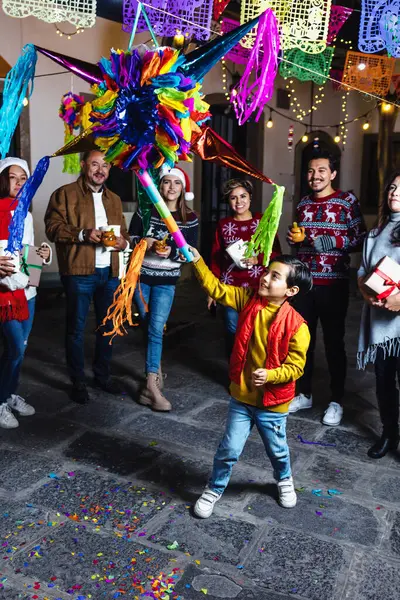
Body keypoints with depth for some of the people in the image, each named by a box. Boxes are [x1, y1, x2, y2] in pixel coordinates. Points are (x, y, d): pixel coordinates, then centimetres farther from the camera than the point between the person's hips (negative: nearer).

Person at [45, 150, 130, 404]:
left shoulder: (114, 199, 17)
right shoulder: (65, 194, -1)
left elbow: (123, 231, 22)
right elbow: (53, 227, -9)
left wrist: (124, 241, -1)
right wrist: (83, 234, -22)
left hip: (110, 272, 6)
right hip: (79, 272, -5)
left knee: (108, 326, 14)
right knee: (76, 328, 3)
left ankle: (103, 374, 30)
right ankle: (78, 381, 17)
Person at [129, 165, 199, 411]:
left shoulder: (190, 219, -2)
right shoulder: (145, 210, 0)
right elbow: (131, 238, 4)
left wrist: (172, 252, -21)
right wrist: (144, 243, -17)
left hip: (166, 281, -2)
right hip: (141, 276, 2)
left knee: (156, 328, -10)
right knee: (149, 327, 9)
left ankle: (151, 385, -7)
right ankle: (156, 370, 27)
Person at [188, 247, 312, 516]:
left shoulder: (297, 326, -21)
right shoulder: (249, 299, -9)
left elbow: (295, 367, -16)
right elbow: (216, 289, -8)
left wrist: (270, 375, -33)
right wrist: (197, 261, -18)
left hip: (273, 403, -2)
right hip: (241, 396, 2)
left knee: (277, 450, 23)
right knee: (229, 450, 9)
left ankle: (285, 481, 55)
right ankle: (214, 490, 34)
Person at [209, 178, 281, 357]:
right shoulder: (223, 224, 7)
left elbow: (276, 252, 4)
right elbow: (215, 258, 7)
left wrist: (258, 258, -15)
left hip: (258, 287, -1)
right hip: (230, 287, 1)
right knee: (232, 331, 4)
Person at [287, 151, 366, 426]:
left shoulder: (347, 201, -5)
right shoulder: (303, 203, 11)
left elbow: (361, 239, -7)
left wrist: (335, 242, -22)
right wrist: (292, 238, 1)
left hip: (333, 284, -5)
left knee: (334, 342, 5)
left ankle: (337, 401, 19)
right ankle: (304, 394, 28)